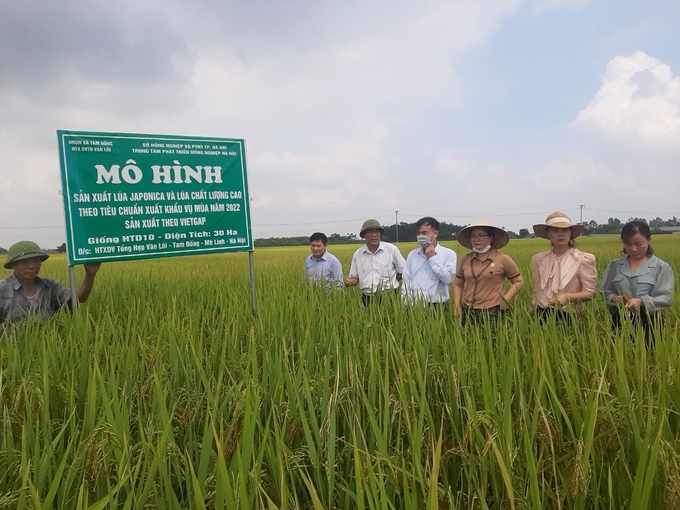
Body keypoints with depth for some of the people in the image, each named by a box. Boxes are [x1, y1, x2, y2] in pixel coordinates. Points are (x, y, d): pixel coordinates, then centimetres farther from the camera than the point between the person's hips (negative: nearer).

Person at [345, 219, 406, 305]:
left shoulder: (392, 249, -1)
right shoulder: (357, 254, 6)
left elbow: (403, 271, 7)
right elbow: (355, 278, 12)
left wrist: (390, 282, 5)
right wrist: (350, 281, -8)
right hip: (368, 298, 2)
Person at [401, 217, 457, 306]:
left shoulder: (448, 254, 1)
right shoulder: (412, 254, 11)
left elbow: (449, 279, -11)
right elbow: (406, 282, 10)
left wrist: (432, 258, -8)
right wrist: (404, 305, 0)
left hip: (437, 306, -3)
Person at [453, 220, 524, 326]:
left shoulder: (503, 259, -2)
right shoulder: (465, 260, 6)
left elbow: (519, 282, 7)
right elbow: (458, 285, 15)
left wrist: (505, 300, -6)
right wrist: (456, 308, 4)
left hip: (493, 313, -3)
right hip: (468, 312, 3)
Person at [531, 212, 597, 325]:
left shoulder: (583, 259, -5)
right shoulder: (539, 259, 4)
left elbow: (590, 293, -5)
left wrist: (567, 297, -21)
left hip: (567, 316, -3)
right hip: (541, 314, 3)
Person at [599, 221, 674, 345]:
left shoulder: (662, 267, -1)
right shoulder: (614, 265, 7)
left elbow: (666, 298, -8)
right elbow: (605, 291, 9)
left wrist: (641, 301, -25)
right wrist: (614, 298, -13)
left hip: (648, 323, -2)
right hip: (620, 322, 2)